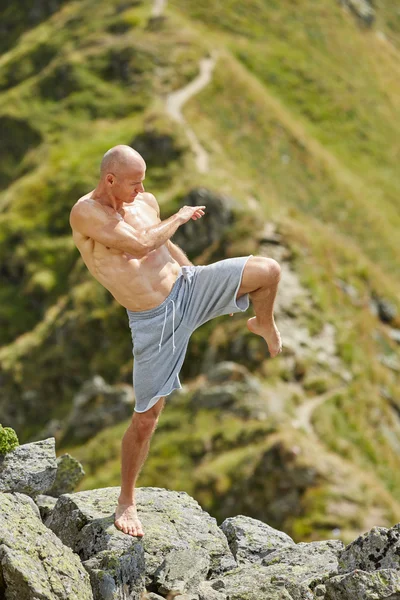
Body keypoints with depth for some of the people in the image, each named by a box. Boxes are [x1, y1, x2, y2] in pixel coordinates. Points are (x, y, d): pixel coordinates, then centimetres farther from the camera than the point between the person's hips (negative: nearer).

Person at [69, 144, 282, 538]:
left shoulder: (146, 202, 3)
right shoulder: (85, 213, -17)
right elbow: (141, 244, -27)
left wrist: (213, 291, 28)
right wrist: (179, 218, -10)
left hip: (186, 287, 4)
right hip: (152, 322, -4)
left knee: (268, 270, -14)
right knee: (146, 417, -1)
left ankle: (263, 326, 21)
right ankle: (126, 500, 20)